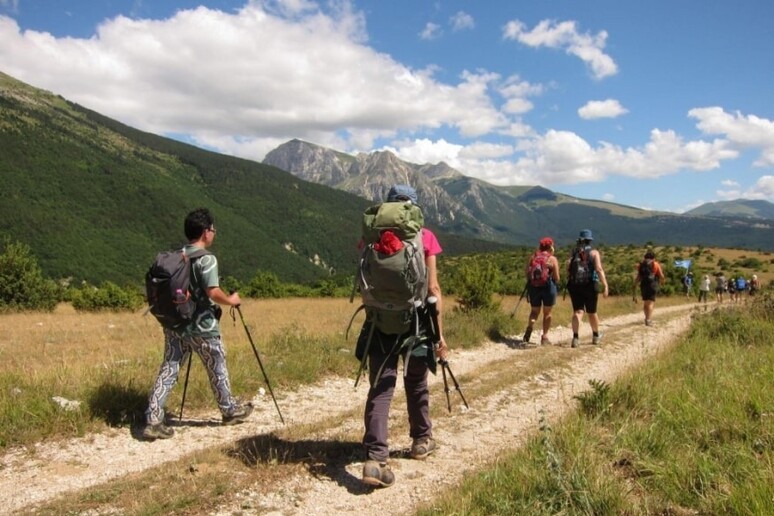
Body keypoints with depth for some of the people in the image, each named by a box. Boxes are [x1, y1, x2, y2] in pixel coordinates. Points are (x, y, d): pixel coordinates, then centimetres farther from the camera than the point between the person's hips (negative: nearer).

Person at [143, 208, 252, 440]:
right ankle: (230, 410, 30)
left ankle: (153, 420, 1)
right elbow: (213, 292, -24)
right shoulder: (206, 259, -15)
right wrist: (230, 300, -6)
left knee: (168, 370, 7)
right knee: (217, 369, 12)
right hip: (201, 328, -6)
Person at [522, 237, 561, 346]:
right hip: (548, 287, -3)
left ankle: (529, 328, -9)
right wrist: (555, 281, 16)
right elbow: (556, 278, -5)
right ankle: (545, 337, 10)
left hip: (533, 287, 3)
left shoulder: (533, 257, 5)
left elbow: (527, 273, 1)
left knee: (535, 311, 17)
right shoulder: (552, 259, -4)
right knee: (547, 313, 11)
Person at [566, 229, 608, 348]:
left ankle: (576, 338, -18)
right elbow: (599, 269, -14)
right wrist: (605, 285, -16)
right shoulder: (594, 253, -1)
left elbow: (568, 268, -6)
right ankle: (596, 336, 34)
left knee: (577, 312, -1)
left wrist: (570, 280, 9)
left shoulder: (574, 253, 7)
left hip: (574, 286, 1)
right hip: (590, 286, -1)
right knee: (592, 312, 15)